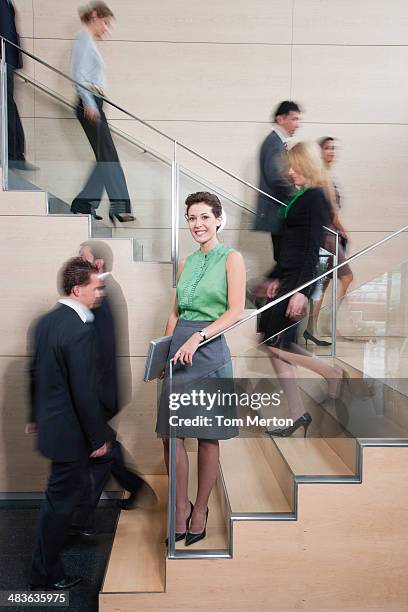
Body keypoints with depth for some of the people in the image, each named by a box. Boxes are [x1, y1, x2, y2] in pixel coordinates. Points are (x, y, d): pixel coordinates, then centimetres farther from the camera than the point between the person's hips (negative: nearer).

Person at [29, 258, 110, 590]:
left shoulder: (46, 320, 1)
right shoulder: (81, 331, -27)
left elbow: (36, 373, 10)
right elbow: (85, 393, -25)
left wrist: (38, 415, 21)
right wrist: (98, 438, -14)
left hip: (49, 422, 9)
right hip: (69, 429, -9)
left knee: (70, 486, 30)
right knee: (60, 499, 10)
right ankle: (45, 574, 29)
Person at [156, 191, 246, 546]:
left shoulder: (231, 258, 0)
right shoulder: (186, 262, 16)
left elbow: (236, 311, -10)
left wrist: (197, 337, -19)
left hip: (209, 351, -5)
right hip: (179, 348, 5)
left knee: (207, 438, 7)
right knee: (170, 434, 5)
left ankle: (200, 509, 27)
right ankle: (181, 508, 25)